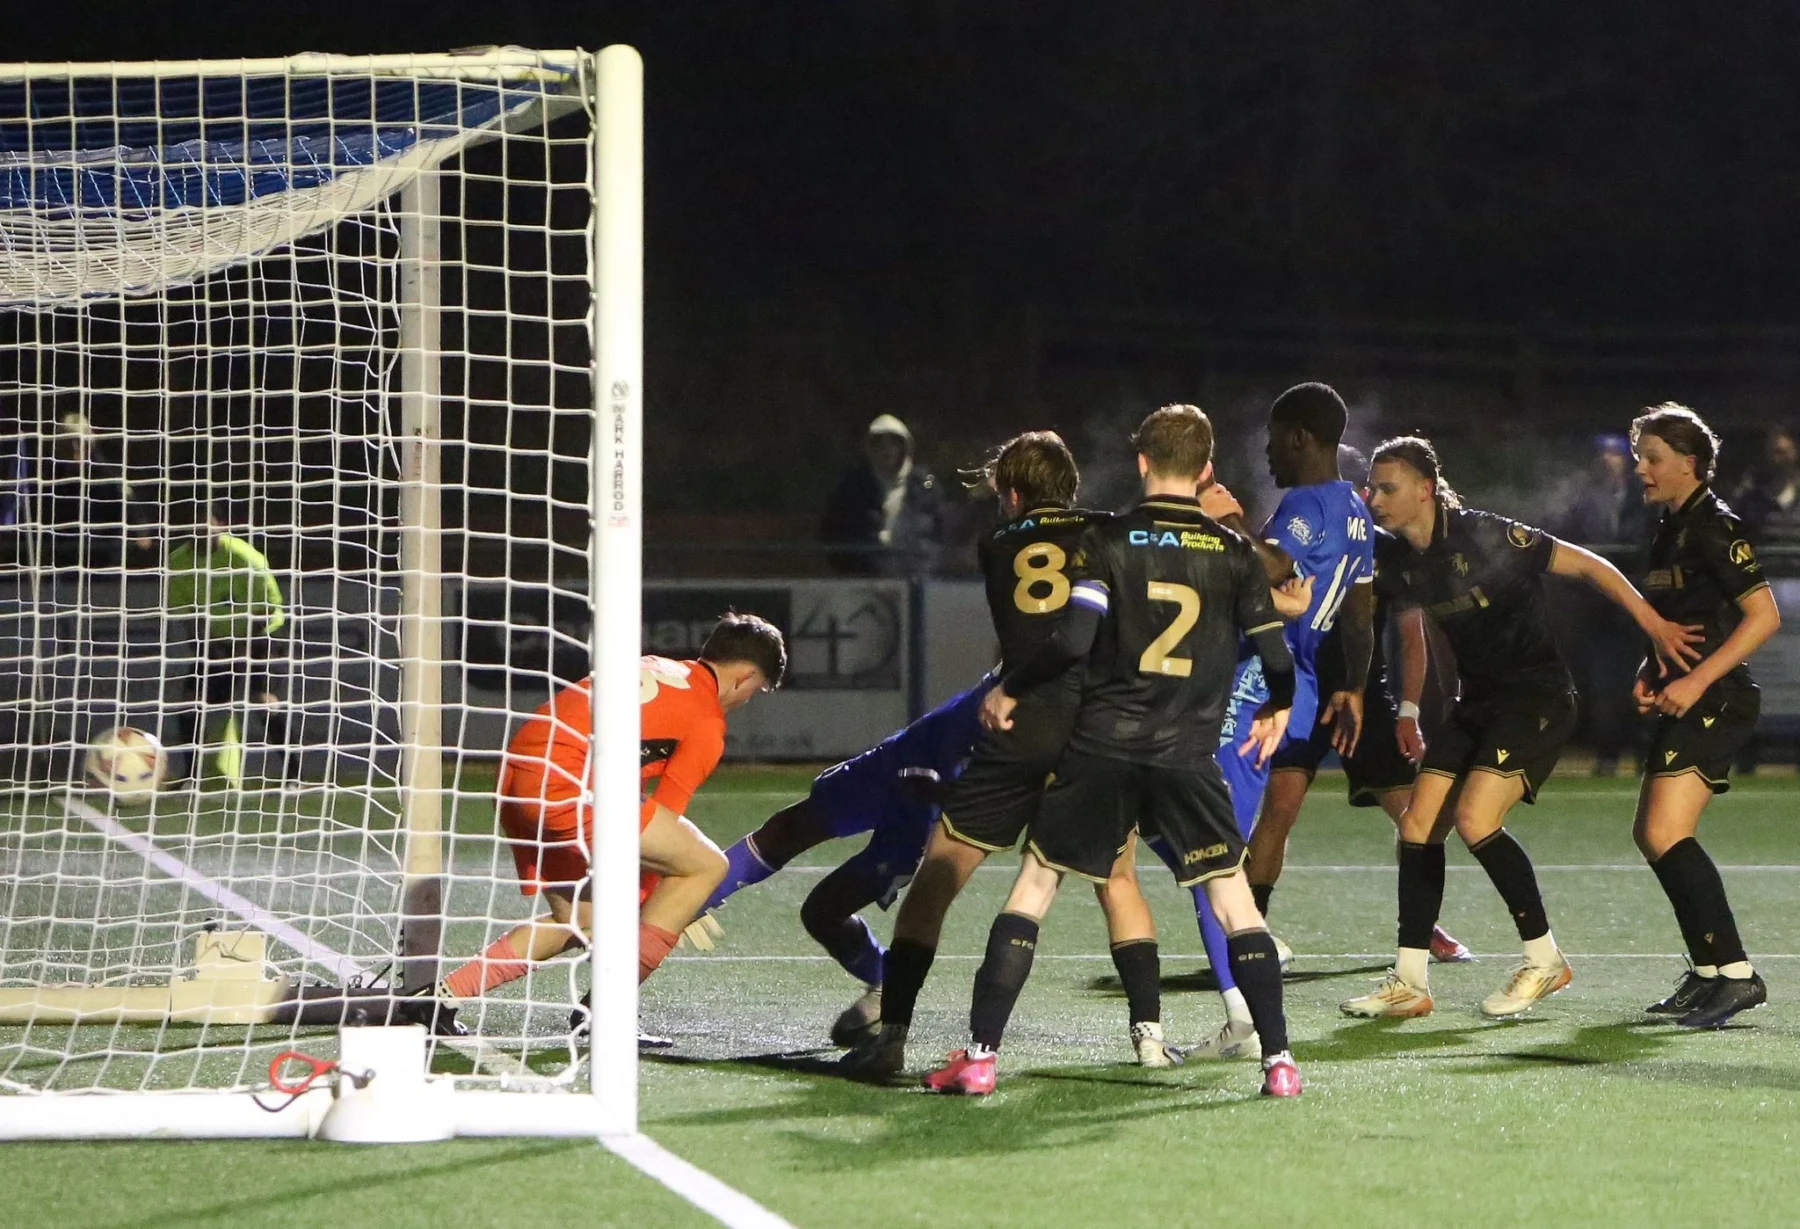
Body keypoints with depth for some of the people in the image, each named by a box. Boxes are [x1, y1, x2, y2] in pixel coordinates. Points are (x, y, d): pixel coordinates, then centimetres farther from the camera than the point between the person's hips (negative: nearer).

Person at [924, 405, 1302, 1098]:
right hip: (1189, 756, 1)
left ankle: (980, 1055, 1)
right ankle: (1279, 1060, 3)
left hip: (1102, 748, -1)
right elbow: (1275, 653, 4)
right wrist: (1278, 708, 26)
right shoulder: (1233, 552, 4)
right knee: (1233, 898, 11)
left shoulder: (1105, 541, -2)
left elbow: (1074, 640, -11)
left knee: (1033, 887, 7)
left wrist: (1008, 690, 5)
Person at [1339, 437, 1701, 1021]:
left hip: (1538, 697, -7)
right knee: (1418, 823, -2)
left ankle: (1544, 958, -6)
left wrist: (1653, 623, -15)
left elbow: (1585, 564, -12)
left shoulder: (1484, 536, -17)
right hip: (1479, 702, 8)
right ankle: (1409, 982, 4)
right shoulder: (1396, 562, 1)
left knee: (1474, 818, -21)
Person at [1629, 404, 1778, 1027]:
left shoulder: (1714, 526, -12)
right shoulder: (1670, 529, 16)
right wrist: (1652, 674, 10)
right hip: (1688, 704, 10)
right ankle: (1707, 973, 21)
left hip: (1717, 702, -10)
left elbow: (1763, 614, -18)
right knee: (1651, 834, 14)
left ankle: (1736, 972, -18)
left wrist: (1696, 680, -22)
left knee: (1666, 835, -19)